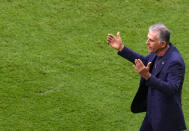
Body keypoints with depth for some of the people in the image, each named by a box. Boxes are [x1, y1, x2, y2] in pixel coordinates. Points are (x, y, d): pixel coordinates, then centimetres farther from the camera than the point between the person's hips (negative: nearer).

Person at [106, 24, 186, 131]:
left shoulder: (175, 62, -29)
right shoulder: (158, 51, -3)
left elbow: (171, 89, -36)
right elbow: (145, 61, 16)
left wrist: (147, 76, -45)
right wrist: (121, 48, 9)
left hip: (166, 118, -9)